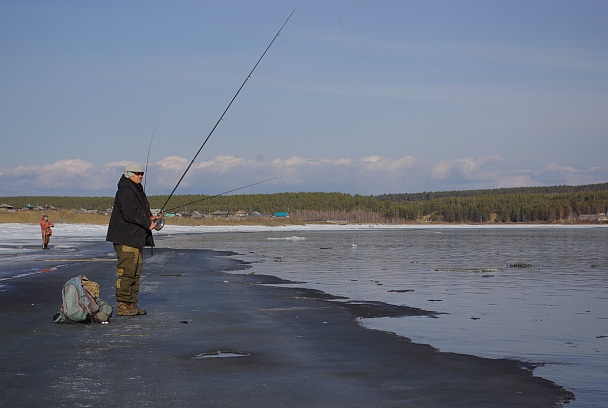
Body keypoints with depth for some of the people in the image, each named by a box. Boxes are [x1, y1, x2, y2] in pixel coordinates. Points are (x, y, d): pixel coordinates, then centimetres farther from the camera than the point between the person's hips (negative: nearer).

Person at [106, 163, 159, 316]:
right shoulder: (124, 191, -12)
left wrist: (149, 217, 10)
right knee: (126, 271, -10)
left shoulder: (138, 191, 20)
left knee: (135, 272, 12)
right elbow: (130, 213, -23)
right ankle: (122, 306, -7)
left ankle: (131, 304, 17)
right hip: (125, 239, -10)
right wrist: (147, 224, -16)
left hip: (136, 239, 11)